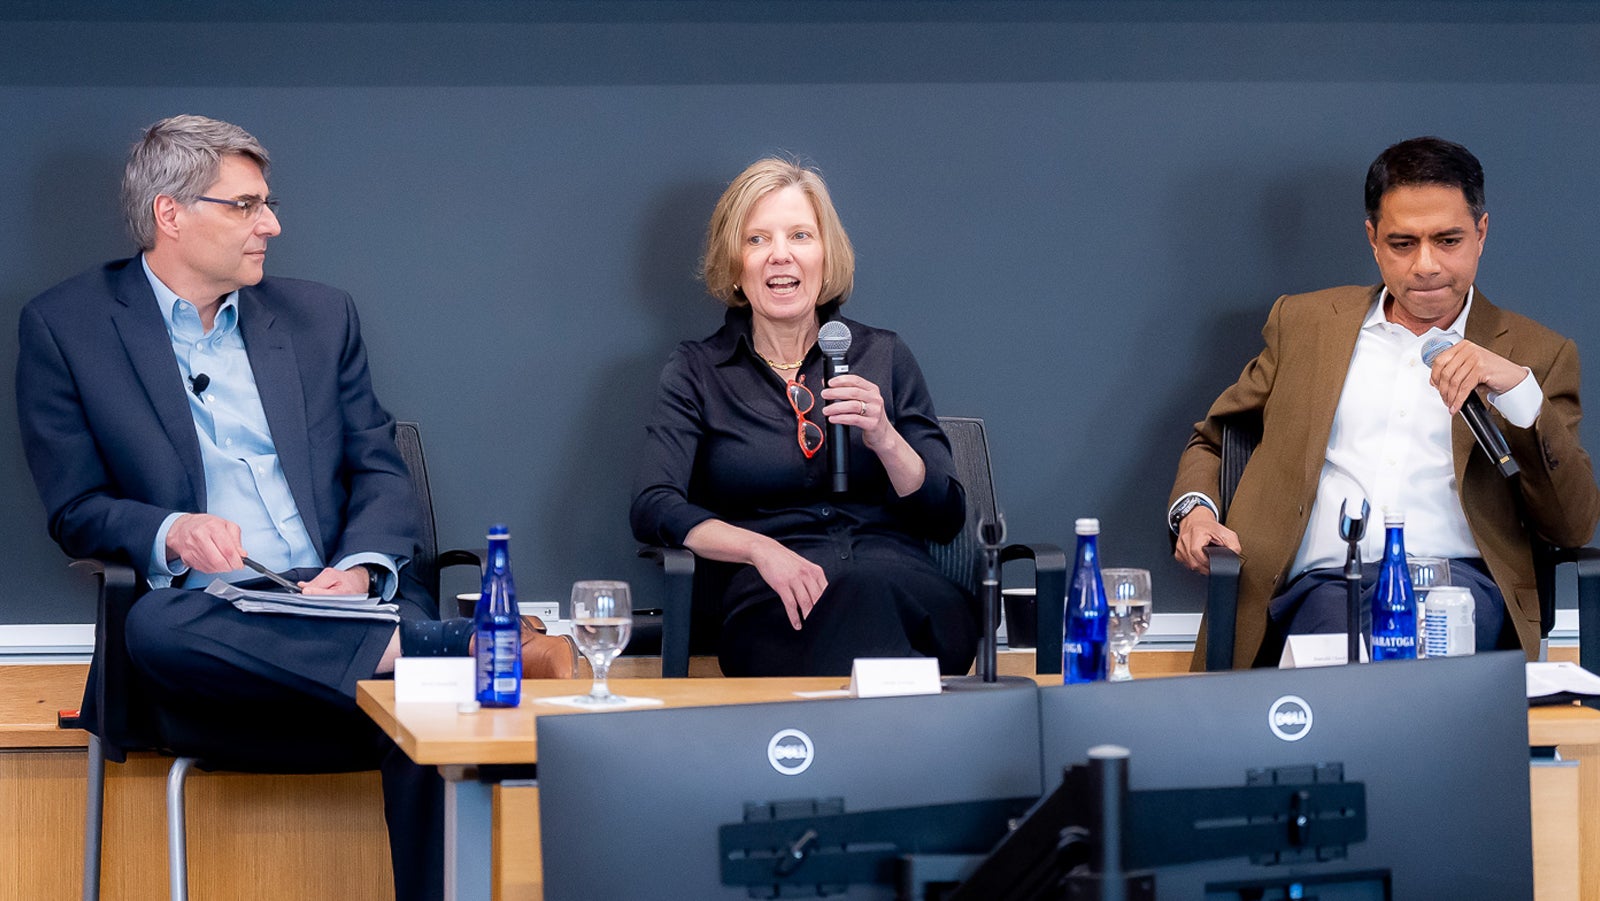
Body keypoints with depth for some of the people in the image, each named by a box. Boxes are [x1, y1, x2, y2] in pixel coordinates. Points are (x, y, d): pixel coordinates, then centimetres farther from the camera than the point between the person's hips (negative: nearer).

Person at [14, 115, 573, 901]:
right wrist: (169, 533, -16)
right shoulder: (65, 327, 8)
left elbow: (382, 473, 16)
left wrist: (361, 567, -7)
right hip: (204, 619, -2)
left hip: (341, 608, 2)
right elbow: (76, 510, 6)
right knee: (156, 626, -40)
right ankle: (429, 648, -39)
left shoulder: (320, 318, 19)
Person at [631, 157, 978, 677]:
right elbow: (652, 508, 0)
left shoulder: (882, 356, 18)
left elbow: (946, 519, 13)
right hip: (775, 607, -2)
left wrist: (886, 441, -6)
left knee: (869, 590, -38)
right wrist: (762, 549, -16)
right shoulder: (696, 373, 15)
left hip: (904, 589, 2)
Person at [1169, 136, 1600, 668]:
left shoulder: (1536, 354, 17)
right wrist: (1195, 508, 4)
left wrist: (1517, 390, -8)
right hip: (1322, 583, 0)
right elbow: (1211, 441, 30)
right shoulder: (1305, 323, 22)